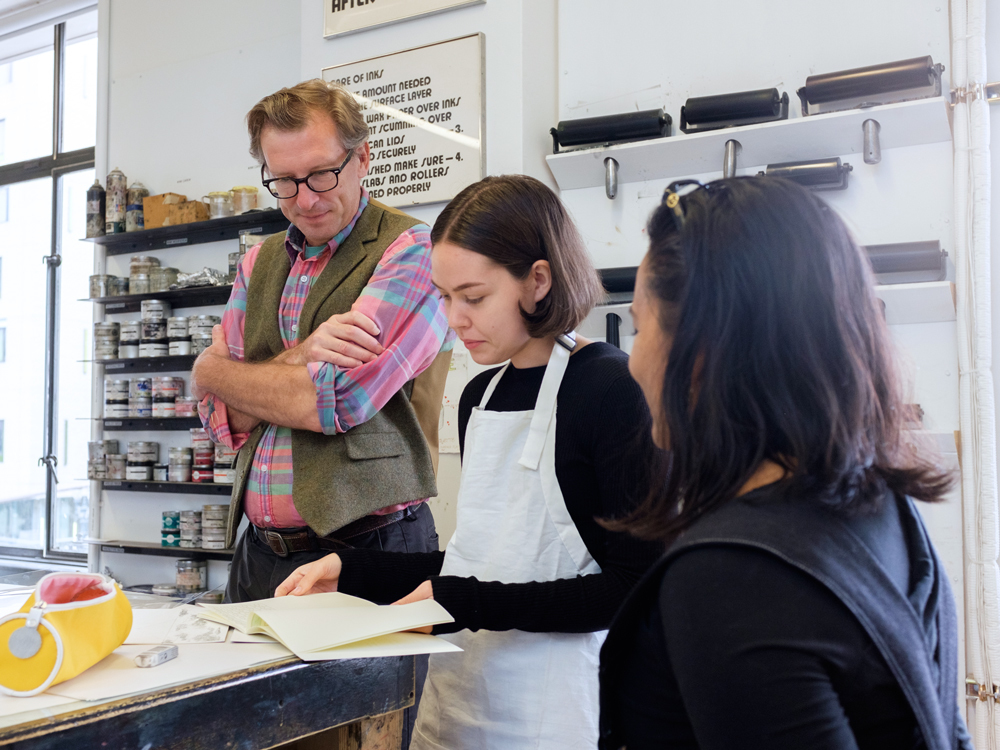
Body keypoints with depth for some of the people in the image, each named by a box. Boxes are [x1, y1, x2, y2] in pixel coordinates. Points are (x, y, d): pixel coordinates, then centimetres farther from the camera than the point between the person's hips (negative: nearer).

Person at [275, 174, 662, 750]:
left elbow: (633, 587, -18)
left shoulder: (611, 387, -14)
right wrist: (351, 572, 6)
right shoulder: (482, 394, 8)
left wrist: (467, 603, -21)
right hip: (459, 694, 7)